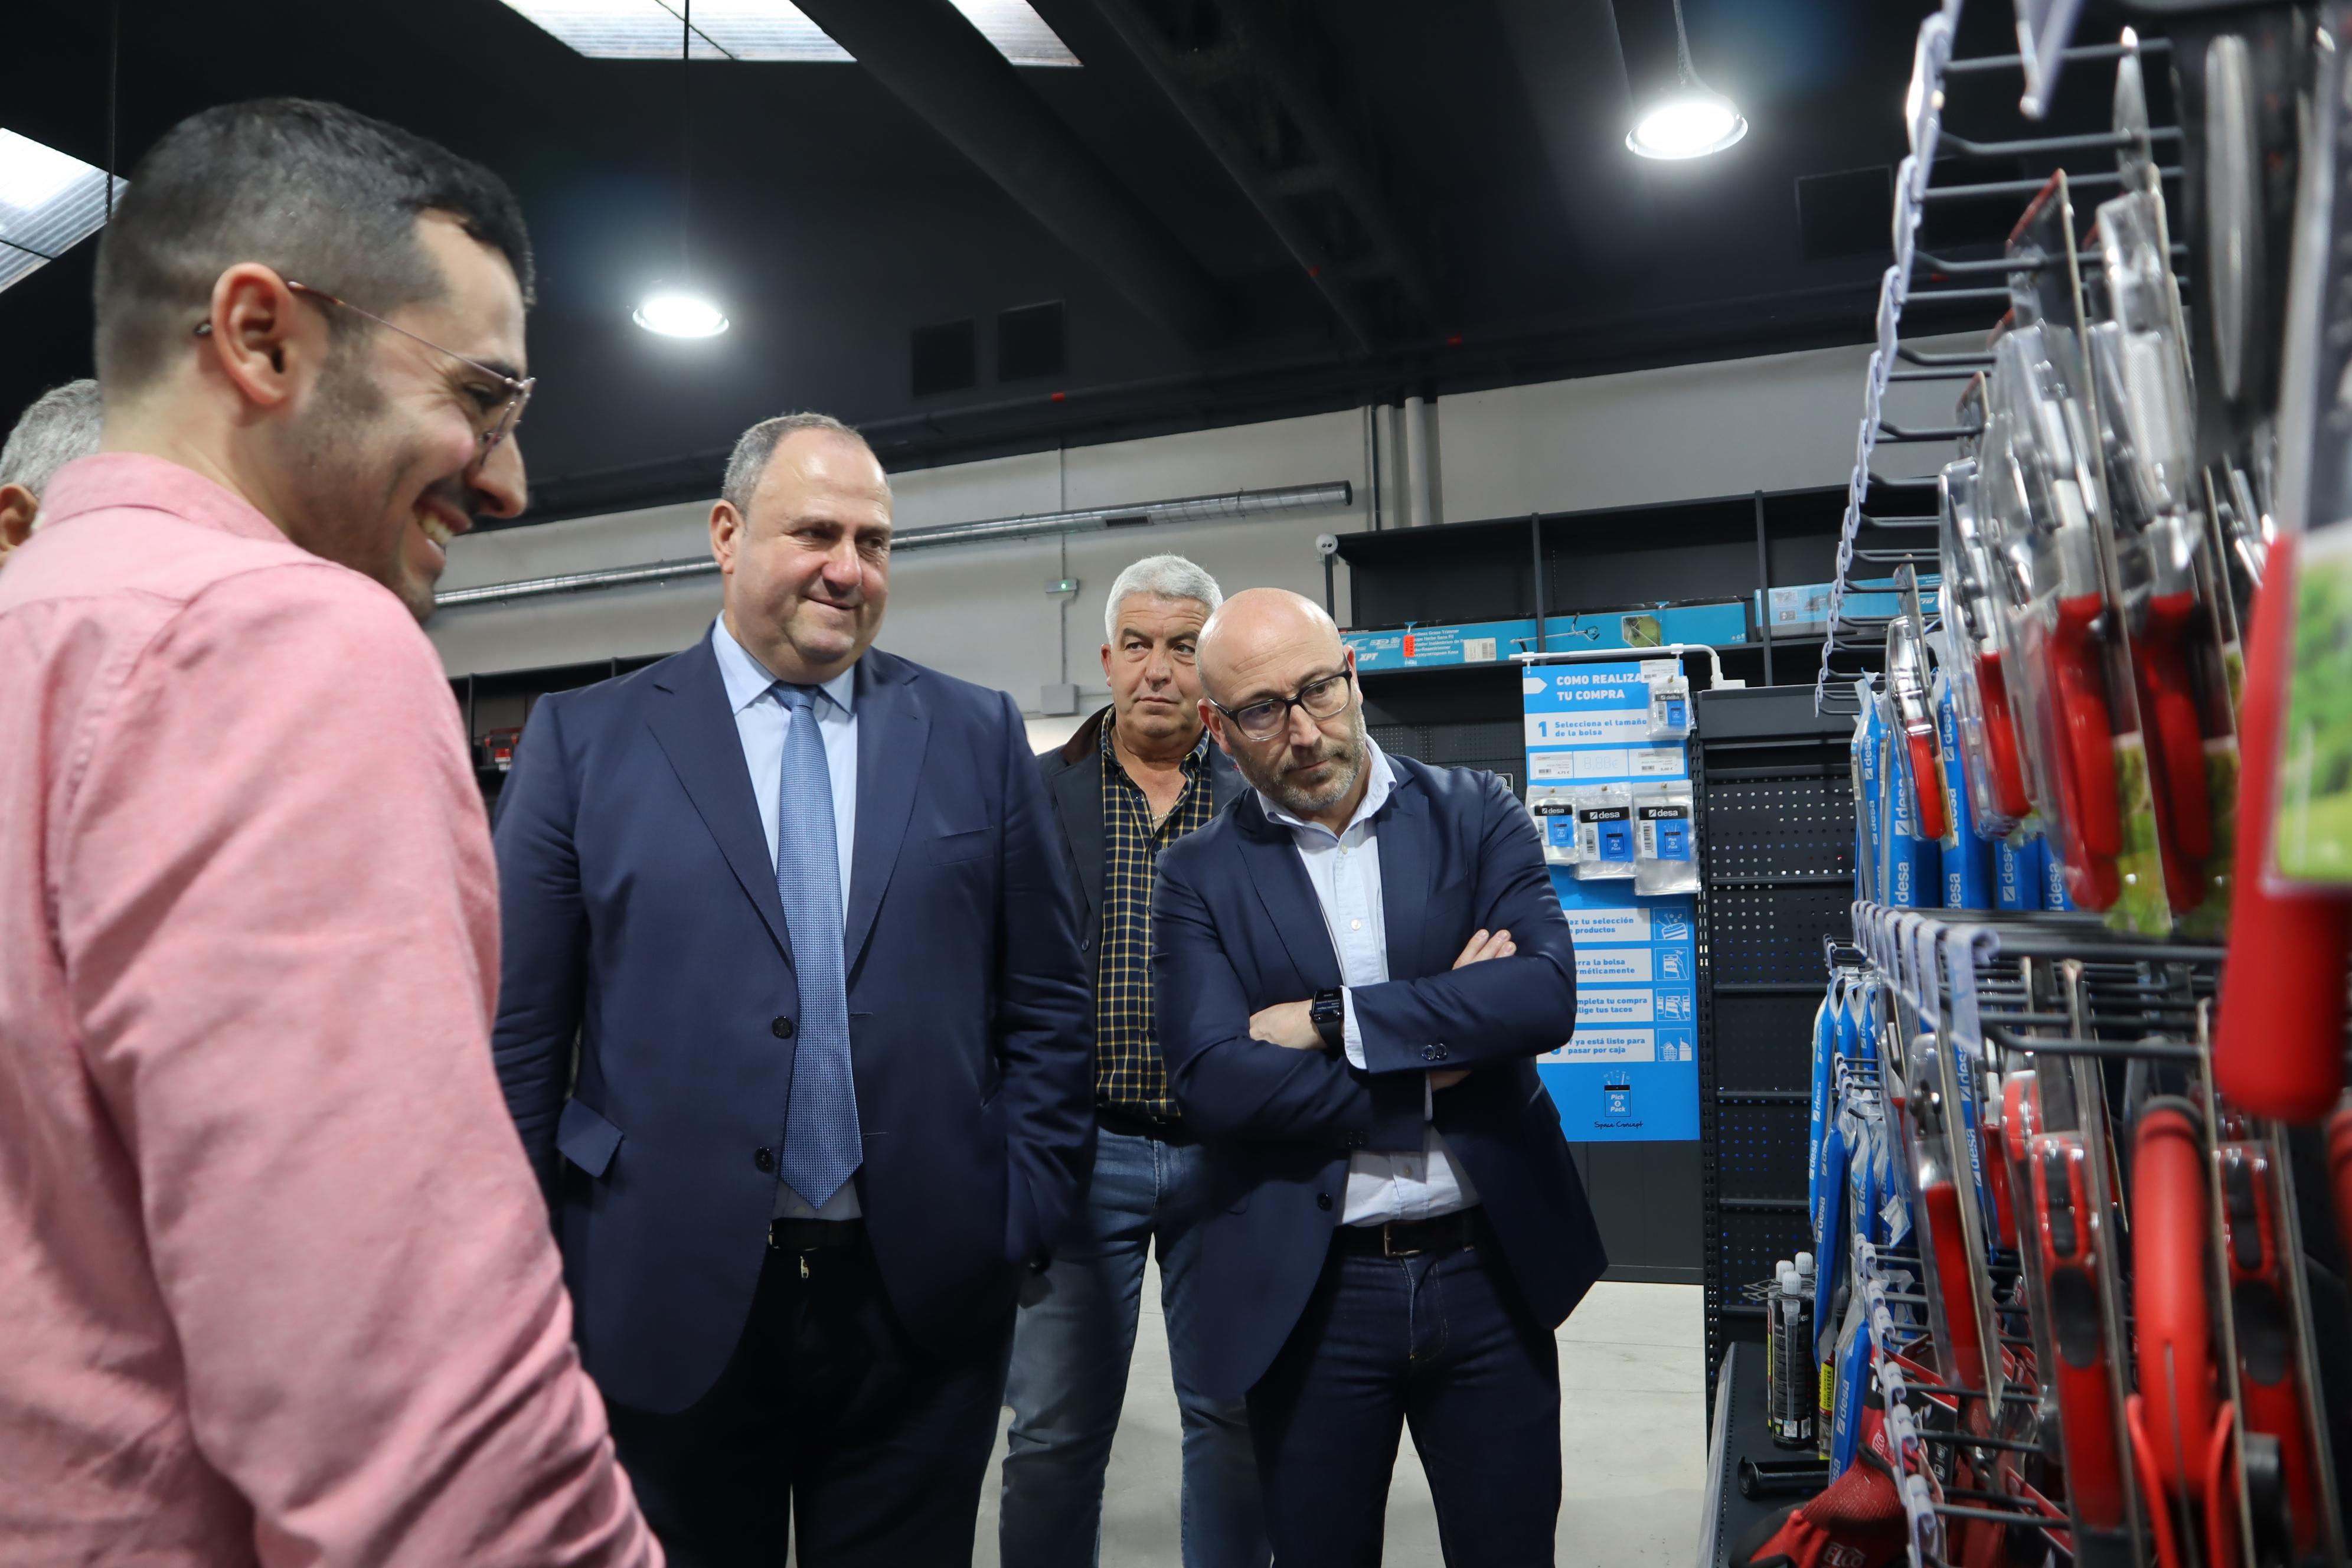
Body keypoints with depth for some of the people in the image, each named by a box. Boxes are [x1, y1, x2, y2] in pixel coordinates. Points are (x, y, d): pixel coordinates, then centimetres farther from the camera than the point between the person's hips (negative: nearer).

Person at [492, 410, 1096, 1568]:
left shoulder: (978, 736, 3)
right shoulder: (583, 741, 0)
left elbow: (1045, 1007, 5)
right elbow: (520, 1032, 0)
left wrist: (1025, 1213, -1)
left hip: (923, 1302, 1)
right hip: (671, 1306, 0)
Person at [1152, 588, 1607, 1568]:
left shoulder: (1476, 816, 0)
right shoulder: (1199, 878, -3)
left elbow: (1547, 996, -15)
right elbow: (1215, 1082, -16)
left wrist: (1332, 1021, -18)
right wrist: (1439, 1046, -15)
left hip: (1493, 1272, 1)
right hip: (1309, 1294, 0)